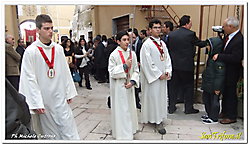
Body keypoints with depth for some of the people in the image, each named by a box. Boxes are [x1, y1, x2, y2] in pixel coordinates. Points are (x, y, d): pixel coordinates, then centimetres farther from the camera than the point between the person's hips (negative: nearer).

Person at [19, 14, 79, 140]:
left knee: (68, 128, 7)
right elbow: (30, 79, -10)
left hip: (60, 97, 3)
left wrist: (69, 92, 7)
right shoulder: (30, 51, -10)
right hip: (43, 99, -3)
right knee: (48, 132, 13)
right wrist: (36, 103, -11)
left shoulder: (59, 48, 2)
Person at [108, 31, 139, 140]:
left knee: (130, 108, 16)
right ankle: (122, 134, 18)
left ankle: (129, 129, 35)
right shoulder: (114, 55, -9)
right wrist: (125, 66, -19)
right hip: (118, 87, -5)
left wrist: (132, 81, -10)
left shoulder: (132, 54, 3)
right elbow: (112, 72, -11)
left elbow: (135, 70, 5)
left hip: (129, 86, 5)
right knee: (121, 110, 2)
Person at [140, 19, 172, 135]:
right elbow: (147, 63, -16)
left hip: (163, 76, 7)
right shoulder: (147, 44, -11)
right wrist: (158, 74, -14)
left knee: (161, 96, 14)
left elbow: (167, 58, 12)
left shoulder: (162, 43, 10)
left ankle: (159, 118, 29)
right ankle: (157, 121, 12)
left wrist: (168, 71, -2)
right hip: (152, 77, -7)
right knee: (153, 97, 1)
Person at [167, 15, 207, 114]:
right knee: (188, 86, 10)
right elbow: (199, 43, 1)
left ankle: (171, 107, 21)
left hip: (173, 65, 5)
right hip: (186, 65, -4)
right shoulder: (190, 34, -11)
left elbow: (168, 48, 6)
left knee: (173, 86, 12)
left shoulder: (171, 34, 2)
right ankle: (188, 108, 21)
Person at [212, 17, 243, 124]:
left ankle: (231, 116, 21)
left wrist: (219, 56, -25)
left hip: (232, 72, -9)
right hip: (225, 70, 9)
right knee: (225, 92, 20)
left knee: (231, 93, 4)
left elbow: (235, 58, -29)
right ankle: (224, 112, 36)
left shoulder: (239, 40, -23)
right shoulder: (229, 36, 4)